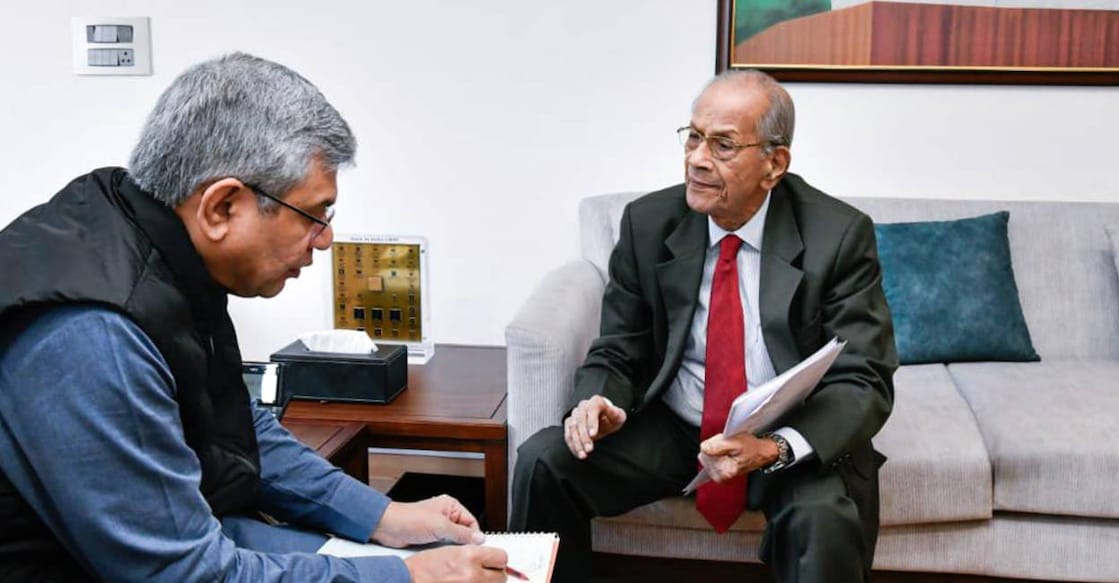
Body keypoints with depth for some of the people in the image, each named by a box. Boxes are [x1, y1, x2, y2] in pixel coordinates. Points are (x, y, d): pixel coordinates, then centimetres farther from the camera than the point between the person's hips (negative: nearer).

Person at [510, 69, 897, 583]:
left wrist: (777, 447, -34)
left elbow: (864, 383, -16)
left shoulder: (839, 236, -13)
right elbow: (616, 352, 2)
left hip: (796, 440, -3)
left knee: (826, 517, -34)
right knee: (542, 460, -17)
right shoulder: (648, 222, -5)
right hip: (669, 429, 3)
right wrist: (598, 401, -22)